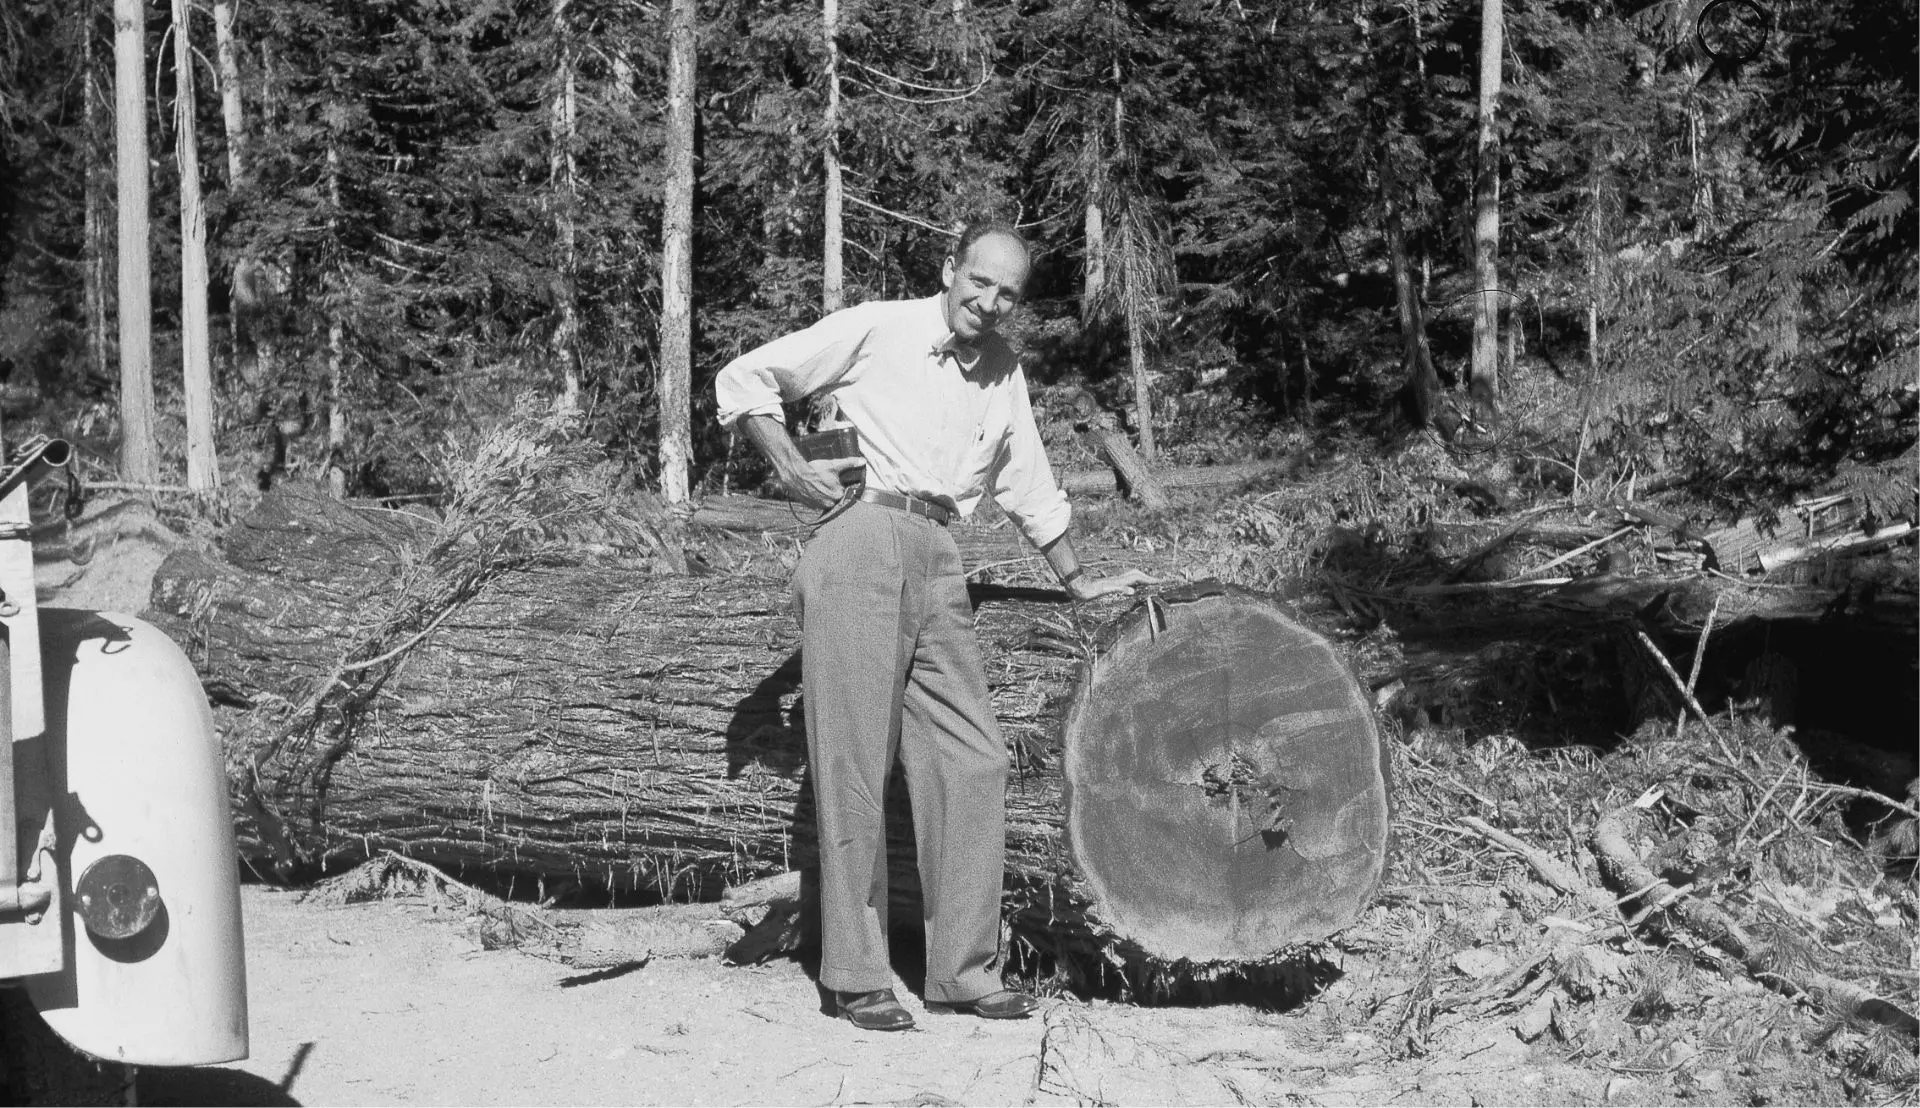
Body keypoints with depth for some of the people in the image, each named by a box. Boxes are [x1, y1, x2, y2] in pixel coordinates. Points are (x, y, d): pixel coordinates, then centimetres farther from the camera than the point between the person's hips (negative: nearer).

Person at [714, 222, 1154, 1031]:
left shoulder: (1003, 370, 17)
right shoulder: (874, 330, 0)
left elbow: (1026, 483, 29)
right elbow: (743, 379, 4)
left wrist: (1079, 583, 33)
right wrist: (790, 467, -7)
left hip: (939, 567, 6)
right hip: (859, 545, -6)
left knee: (973, 760, 2)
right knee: (854, 767, -4)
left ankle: (962, 970, 12)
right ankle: (855, 977, 4)